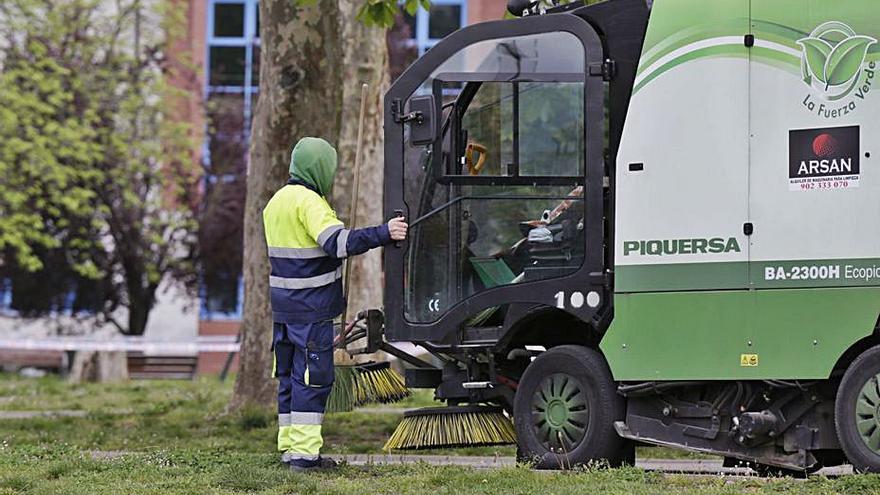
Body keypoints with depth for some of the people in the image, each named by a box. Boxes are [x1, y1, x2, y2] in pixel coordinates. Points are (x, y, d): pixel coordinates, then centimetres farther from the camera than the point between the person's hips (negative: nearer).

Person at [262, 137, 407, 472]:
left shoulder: (277, 201, 15)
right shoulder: (309, 201, -15)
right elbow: (337, 242, -28)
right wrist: (384, 233, -30)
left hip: (283, 306, 9)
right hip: (311, 308, -9)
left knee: (289, 376, 13)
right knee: (312, 378, -5)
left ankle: (289, 446, 17)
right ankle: (304, 452, -6)